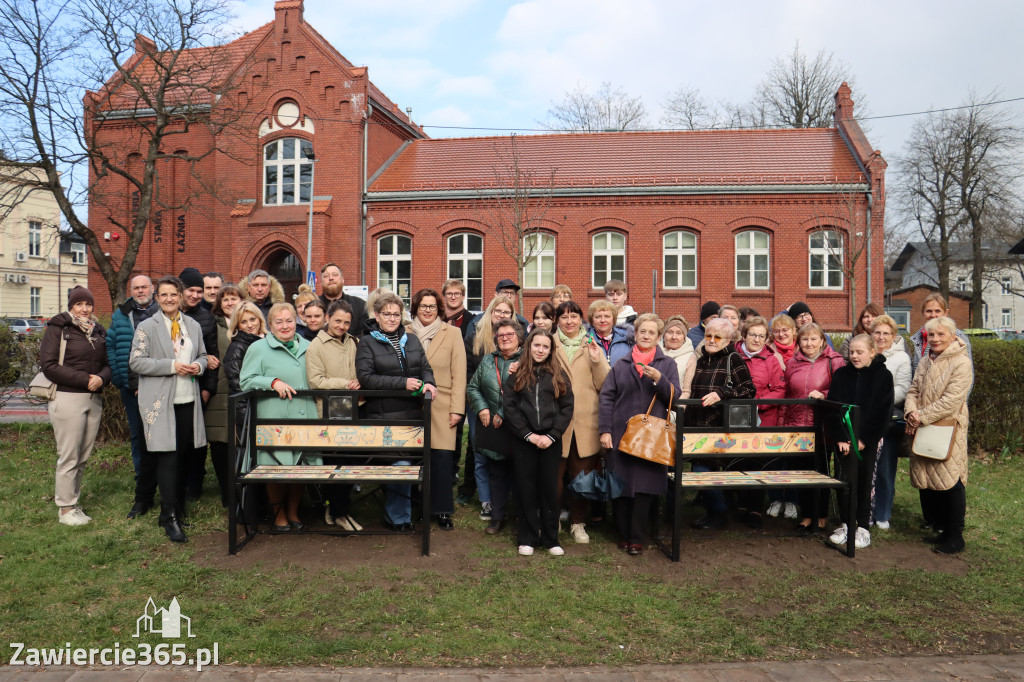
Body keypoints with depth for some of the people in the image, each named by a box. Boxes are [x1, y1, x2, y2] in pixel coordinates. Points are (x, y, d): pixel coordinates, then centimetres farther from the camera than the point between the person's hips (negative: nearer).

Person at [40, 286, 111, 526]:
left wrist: (102, 378, -7)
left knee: (83, 456, 8)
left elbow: (107, 363, 16)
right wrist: (84, 379, -14)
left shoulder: (99, 331, 15)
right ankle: (65, 509, 9)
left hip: (93, 399, 5)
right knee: (69, 457, -2)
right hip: (67, 398, -5)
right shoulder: (57, 329, -2)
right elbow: (48, 365, -9)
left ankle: (72, 502, 19)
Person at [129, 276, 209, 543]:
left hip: (188, 400, 5)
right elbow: (136, 362, -7)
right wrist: (172, 366, -16)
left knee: (180, 455, 9)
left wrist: (199, 366, -2)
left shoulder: (193, 326, 13)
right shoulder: (147, 327, -1)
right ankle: (170, 517, -3)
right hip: (159, 401, -5)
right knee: (167, 456, -8)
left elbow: (202, 355, 22)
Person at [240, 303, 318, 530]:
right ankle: (278, 515, 19)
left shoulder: (308, 347, 17)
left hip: (305, 418, 4)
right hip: (274, 420, -4)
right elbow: (247, 381, -2)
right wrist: (273, 382, -14)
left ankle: (293, 513, 25)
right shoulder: (258, 348, 3)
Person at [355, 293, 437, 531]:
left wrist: (428, 383, -8)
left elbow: (425, 367, 16)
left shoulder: (412, 340, 16)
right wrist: (402, 383, -17)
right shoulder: (368, 343, 1)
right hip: (384, 414, -5)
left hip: (413, 411, 5)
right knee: (398, 464, -4)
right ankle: (399, 517, 10)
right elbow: (365, 377, -10)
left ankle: (396, 512, 23)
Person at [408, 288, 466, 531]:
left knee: (442, 456, -8)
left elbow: (459, 374, 2)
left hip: (441, 406, -1)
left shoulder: (452, 333, 5)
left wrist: (457, 409, -5)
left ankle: (442, 510, 4)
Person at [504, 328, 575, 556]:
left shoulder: (559, 375, 7)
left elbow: (567, 408, 3)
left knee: (550, 488, 5)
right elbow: (509, 406, -2)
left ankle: (551, 539, 16)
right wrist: (528, 434, -10)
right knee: (526, 489, 5)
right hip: (523, 440, 0)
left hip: (550, 441, 1)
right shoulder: (517, 373, 4)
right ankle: (527, 538, 15)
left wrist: (552, 435, -8)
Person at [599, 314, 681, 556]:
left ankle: (636, 538, 10)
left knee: (644, 486, -1)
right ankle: (623, 535, 17)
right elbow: (606, 397, 3)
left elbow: (675, 396, 0)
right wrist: (604, 430, -6)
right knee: (620, 485, 3)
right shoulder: (621, 365, 11)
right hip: (621, 434, 1)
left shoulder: (668, 364, 10)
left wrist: (659, 379, -17)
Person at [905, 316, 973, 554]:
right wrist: (911, 412, -7)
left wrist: (922, 417, -15)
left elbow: (952, 399, -16)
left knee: (950, 480, -5)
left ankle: (955, 537, 6)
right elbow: (913, 391, 13)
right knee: (925, 480, 10)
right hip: (922, 430, 7)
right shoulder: (926, 361, 13)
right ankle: (941, 528, 25)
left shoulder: (962, 362, -9)